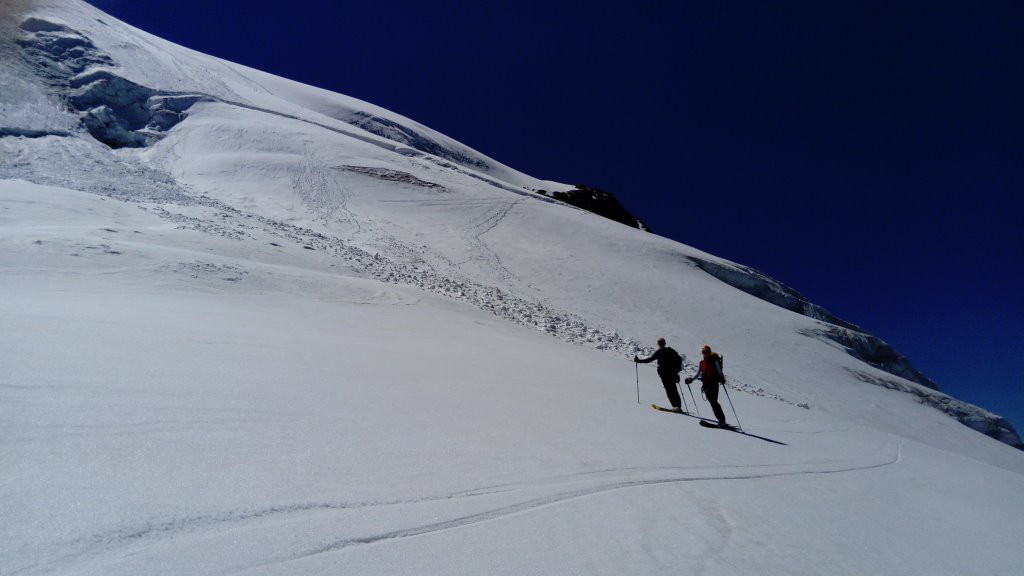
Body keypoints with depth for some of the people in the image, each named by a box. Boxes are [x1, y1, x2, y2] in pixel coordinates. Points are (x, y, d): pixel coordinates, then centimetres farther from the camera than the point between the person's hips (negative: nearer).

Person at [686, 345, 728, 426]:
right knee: (712, 403, -2)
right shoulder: (702, 363, 13)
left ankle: (722, 420, -7)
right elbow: (697, 374, 19)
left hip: (714, 384, -4)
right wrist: (691, 379, 6)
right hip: (706, 385, 4)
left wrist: (722, 379, -22)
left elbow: (720, 372, -4)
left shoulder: (715, 361, 0)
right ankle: (721, 420, 2)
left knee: (714, 402, -12)